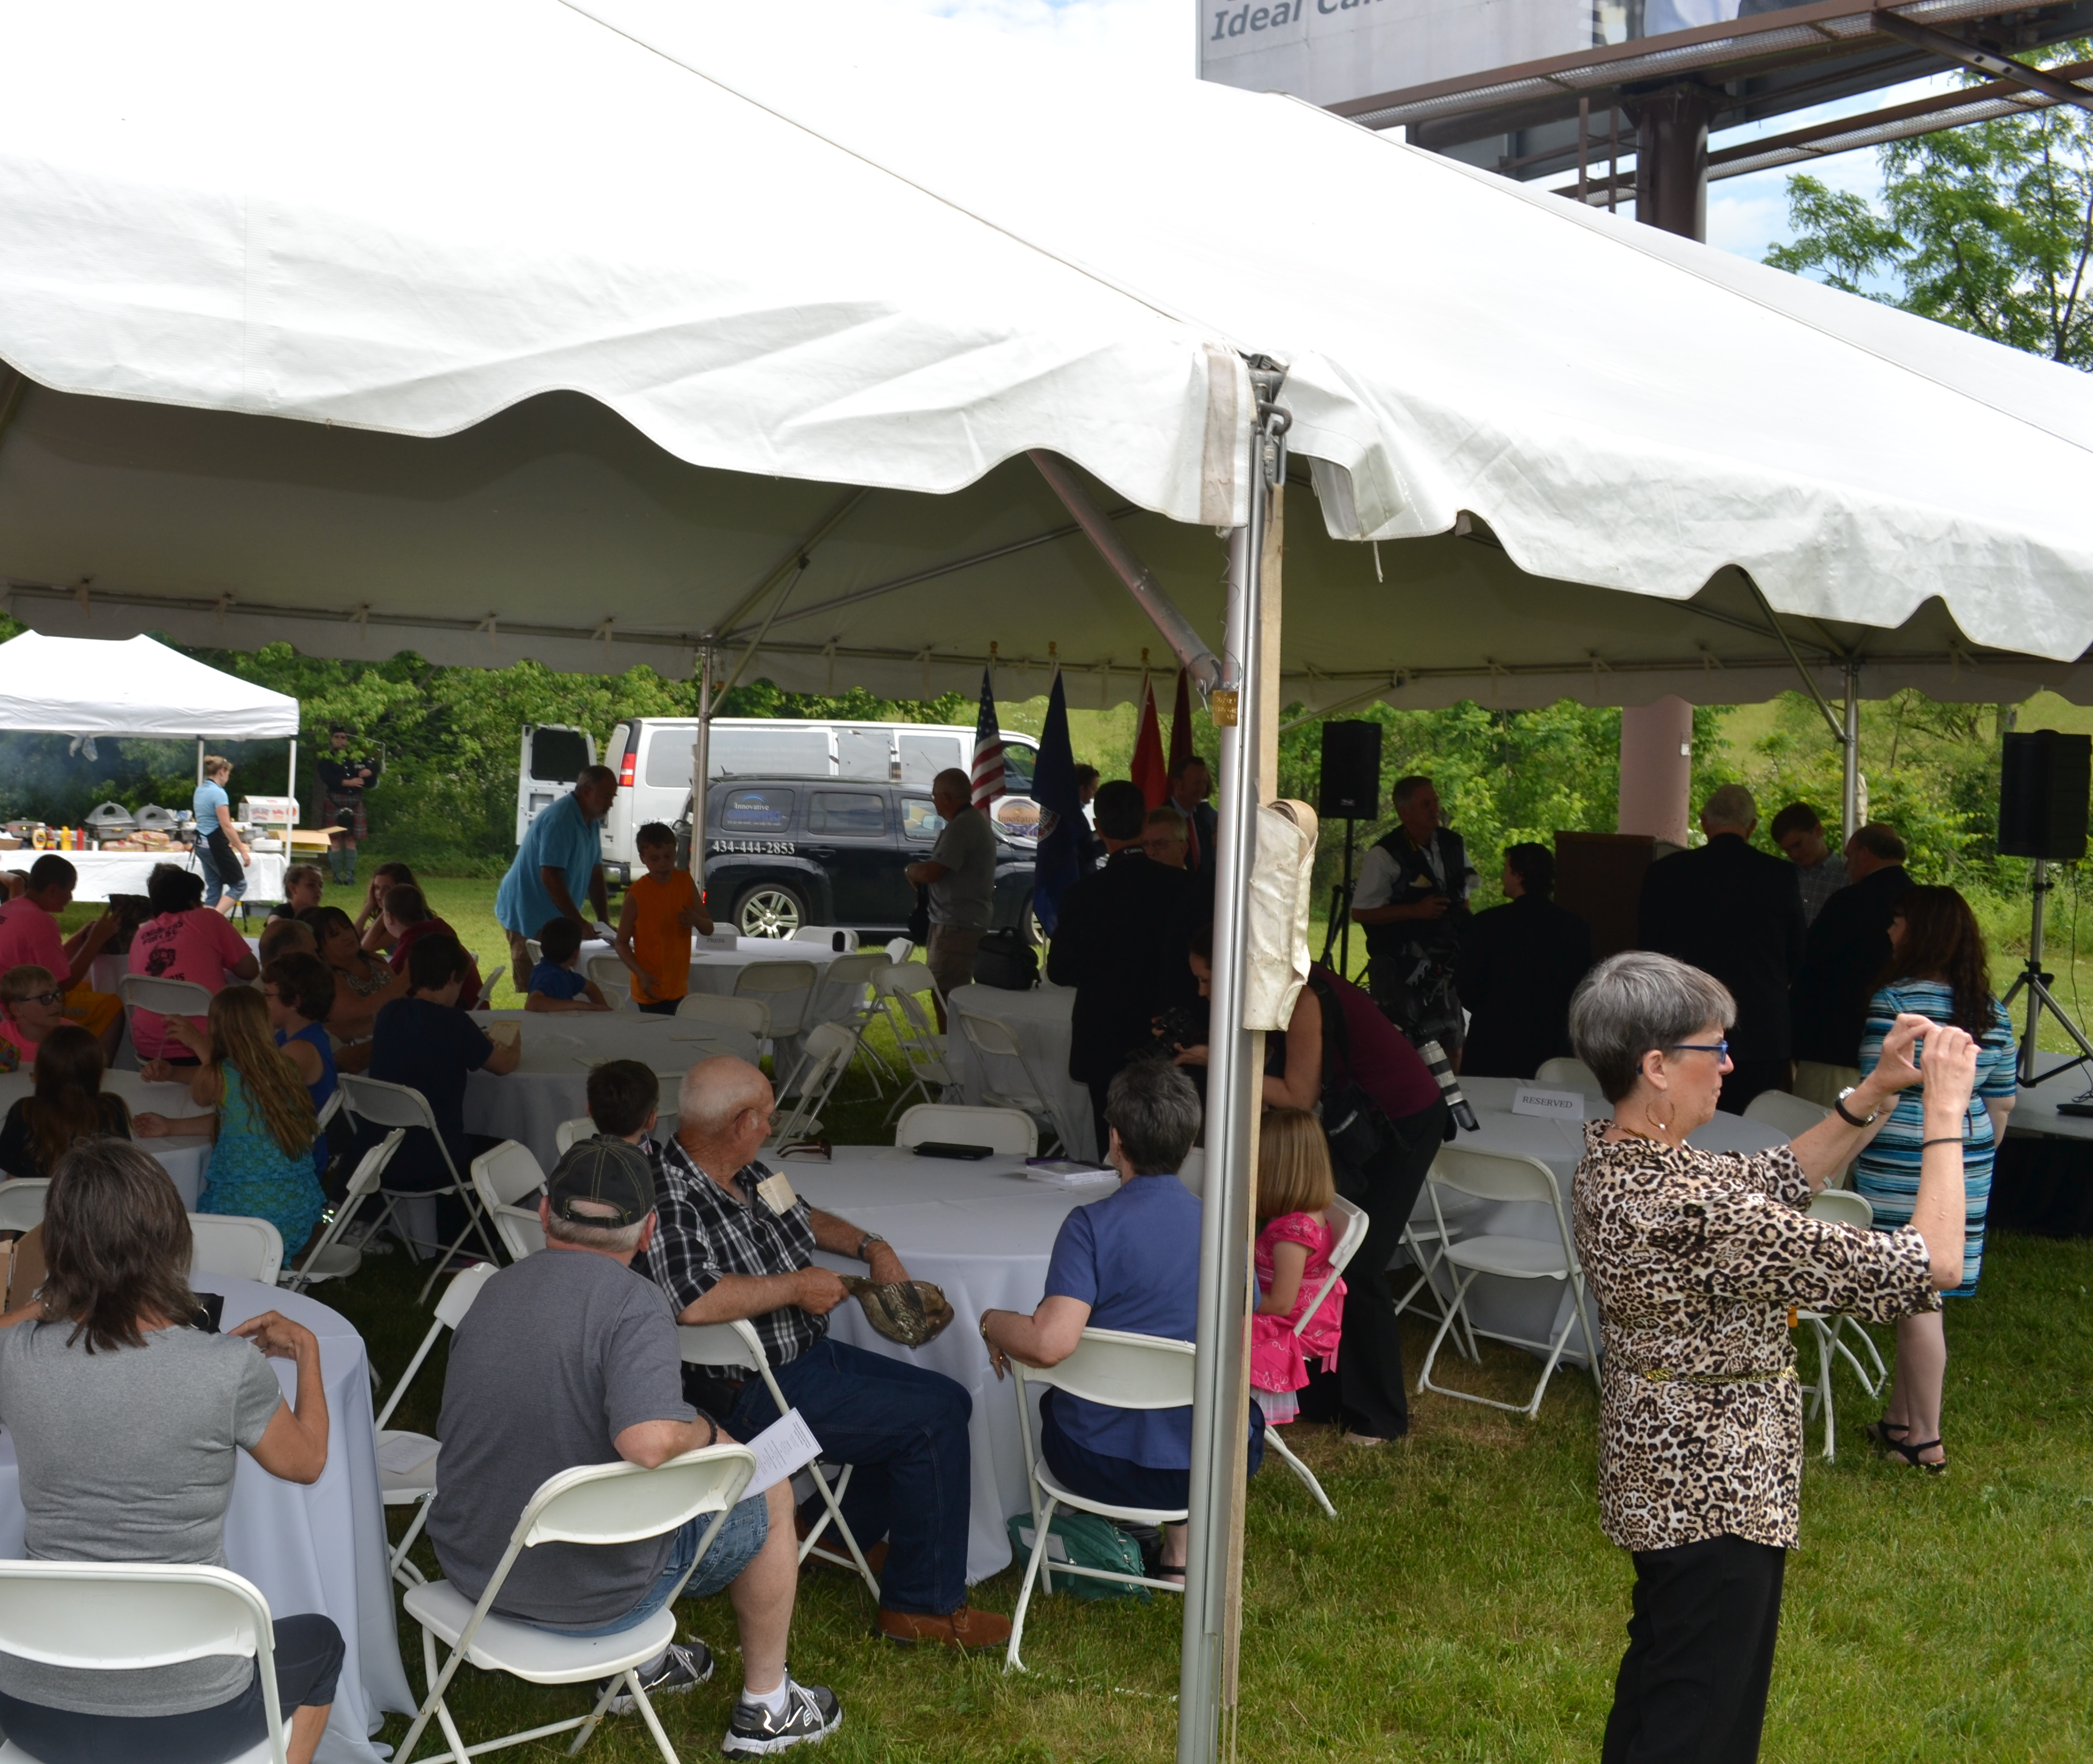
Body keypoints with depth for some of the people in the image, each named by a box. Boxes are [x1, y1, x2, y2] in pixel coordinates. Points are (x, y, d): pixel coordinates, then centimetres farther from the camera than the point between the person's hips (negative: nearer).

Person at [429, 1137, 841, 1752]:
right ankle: (765, 1711, 30)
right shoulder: (632, 1301, -22)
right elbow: (649, 1442, -36)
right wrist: (705, 1432, -13)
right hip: (586, 1594, -6)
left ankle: (641, 1665, 43)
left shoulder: (494, 1289, 1)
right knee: (770, 1492, 17)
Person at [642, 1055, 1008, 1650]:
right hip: (750, 1392, -10)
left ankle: (846, 1535, 21)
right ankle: (923, 1606, -4)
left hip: (808, 1351, 10)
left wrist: (870, 1245, 11)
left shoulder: (745, 1173, 7)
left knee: (949, 1400, 10)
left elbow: (803, 1218, 27)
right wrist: (795, 1287, -27)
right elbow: (694, 1301, -39)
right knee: (932, 1423, -15)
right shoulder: (670, 1202, -23)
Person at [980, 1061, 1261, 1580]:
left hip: (1096, 1461, -1)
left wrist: (993, 1322, -8)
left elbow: (1050, 1344, -29)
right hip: (1205, 1466, 1)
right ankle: (1181, 1545, 32)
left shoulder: (1092, 1225, -18)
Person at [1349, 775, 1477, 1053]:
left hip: (1445, 962, 6)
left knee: (1451, 1045, 9)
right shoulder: (1384, 855, -12)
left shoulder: (1453, 845, 9)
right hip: (1400, 965, -6)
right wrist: (1416, 911, -18)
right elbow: (1360, 913, -12)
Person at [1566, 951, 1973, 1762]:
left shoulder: (1611, 1161, -4)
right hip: (1716, 1490, -9)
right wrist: (1946, 1111, -16)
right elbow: (1933, 1264, -26)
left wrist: (1879, 1090, 1)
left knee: (1656, 1682, 26)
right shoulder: (1692, 1210, -32)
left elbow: (1779, 1179, 10)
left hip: (1658, 1467, 9)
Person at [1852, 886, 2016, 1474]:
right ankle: (1900, 1419, 24)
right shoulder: (1990, 1012, 6)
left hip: (1902, 1171, -7)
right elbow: (2003, 1102, 11)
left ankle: (1925, 1440, 8)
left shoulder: (1894, 1002, -16)